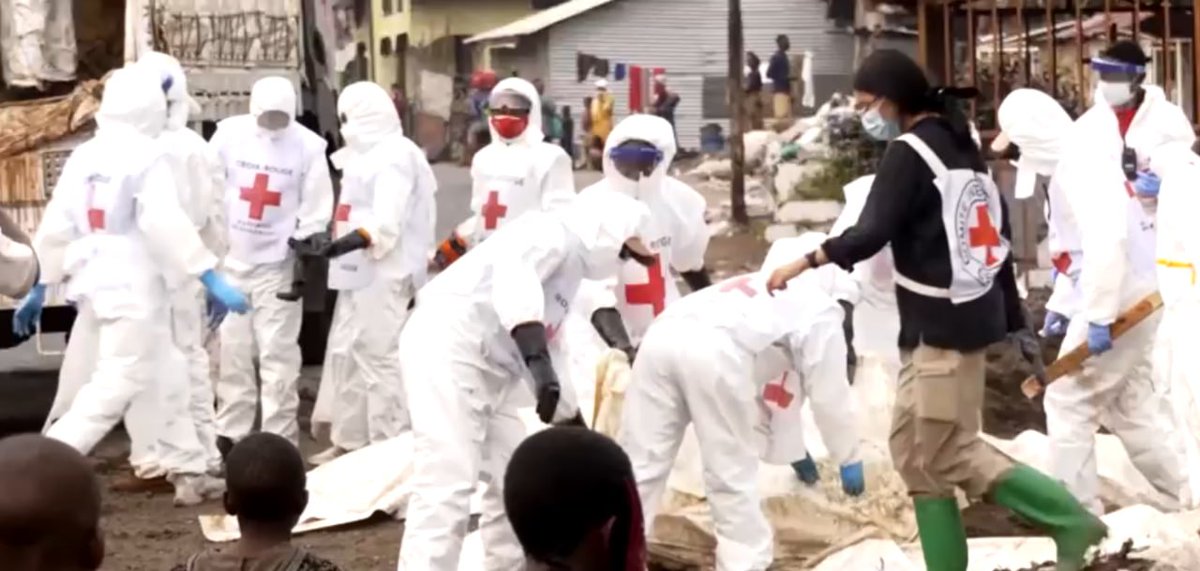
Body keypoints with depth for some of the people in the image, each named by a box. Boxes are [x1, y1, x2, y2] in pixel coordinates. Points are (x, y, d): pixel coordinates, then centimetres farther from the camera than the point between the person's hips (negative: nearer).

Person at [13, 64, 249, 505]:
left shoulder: (83, 156, 9)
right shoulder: (146, 156, -11)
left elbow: (55, 226, 11)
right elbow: (167, 224, -21)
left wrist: (40, 286, 19)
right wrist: (211, 278, -23)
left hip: (96, 286, 8)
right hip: (132, 288, -8)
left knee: (164, 380, 17)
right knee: (115, 387, -7)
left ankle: (189, 473, 23)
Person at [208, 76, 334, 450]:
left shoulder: (308, 146, -4)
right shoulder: (229, 134, -2)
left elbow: (317, 205, 1)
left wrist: (308, 243, -4)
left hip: (279, 262, -2)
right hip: (230, 257, 2)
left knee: (277, 353, -5)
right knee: (231, 351, 7)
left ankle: (279, 438, -1)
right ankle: (230, 432, 17)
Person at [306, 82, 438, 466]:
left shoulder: (396, 156, -11)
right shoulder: (366, 155, 21)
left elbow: (387, 224, -23)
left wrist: (341, 245, -35)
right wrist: (331, 244, 11)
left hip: (384, 275, -11)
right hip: (359, 273, 11)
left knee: (379, 359, -10)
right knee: (344, 355, 14)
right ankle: (349, 442, 22)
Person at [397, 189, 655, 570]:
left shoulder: (568, 269, 24)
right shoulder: (553, 234, -7)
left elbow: (551, 349, 32)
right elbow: (512, 272, -29)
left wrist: (574, 424, 33)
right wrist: (537, 359, -39)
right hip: (447, 352, -11)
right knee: (447, 487, -16)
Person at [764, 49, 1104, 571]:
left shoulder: (909, 152, -14)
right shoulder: (962, 145, 13)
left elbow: (871, 234, -23)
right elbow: (996, 238, 15)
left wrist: (805, 262, -11)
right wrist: (1015, 323, 18)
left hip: (943, 324, -9)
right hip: (969, 312, 9)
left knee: (949, 452, -2)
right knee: (917, 450, 12)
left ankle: (1068, 518, -1)